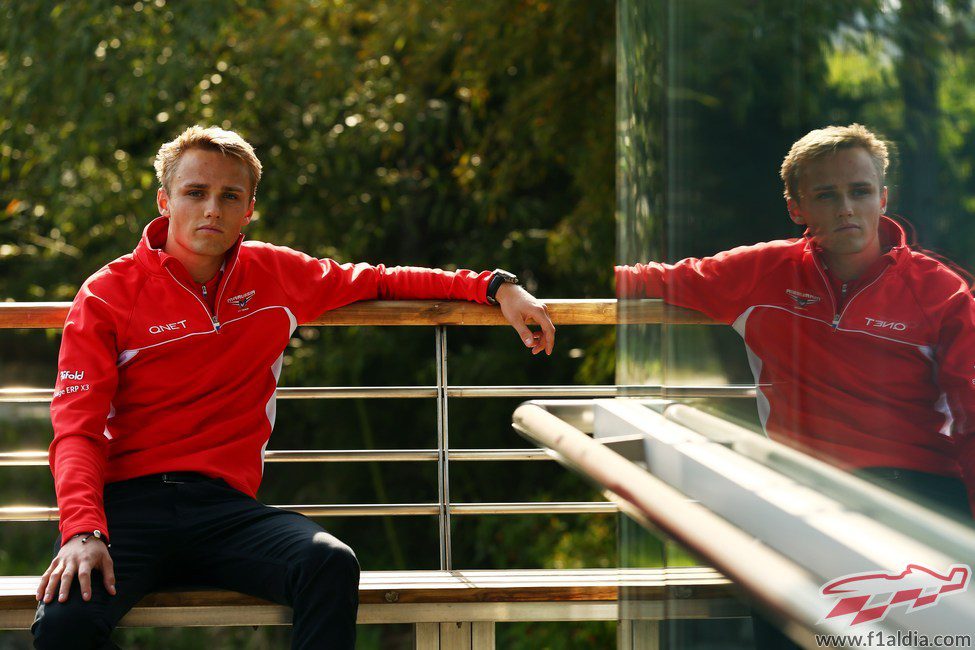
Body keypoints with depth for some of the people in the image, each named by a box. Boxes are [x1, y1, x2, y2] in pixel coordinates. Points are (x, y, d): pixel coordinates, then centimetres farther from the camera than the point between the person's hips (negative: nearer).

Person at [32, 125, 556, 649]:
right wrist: (82, 531, -22)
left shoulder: (276, 275, 14)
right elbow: (76, 428, -4)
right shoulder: (107, 295, 3)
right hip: (125, 501, -2)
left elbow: (380, 281, 28)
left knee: (330, 565, -31)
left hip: (222, 504, 3)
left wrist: (496, 287, 17)